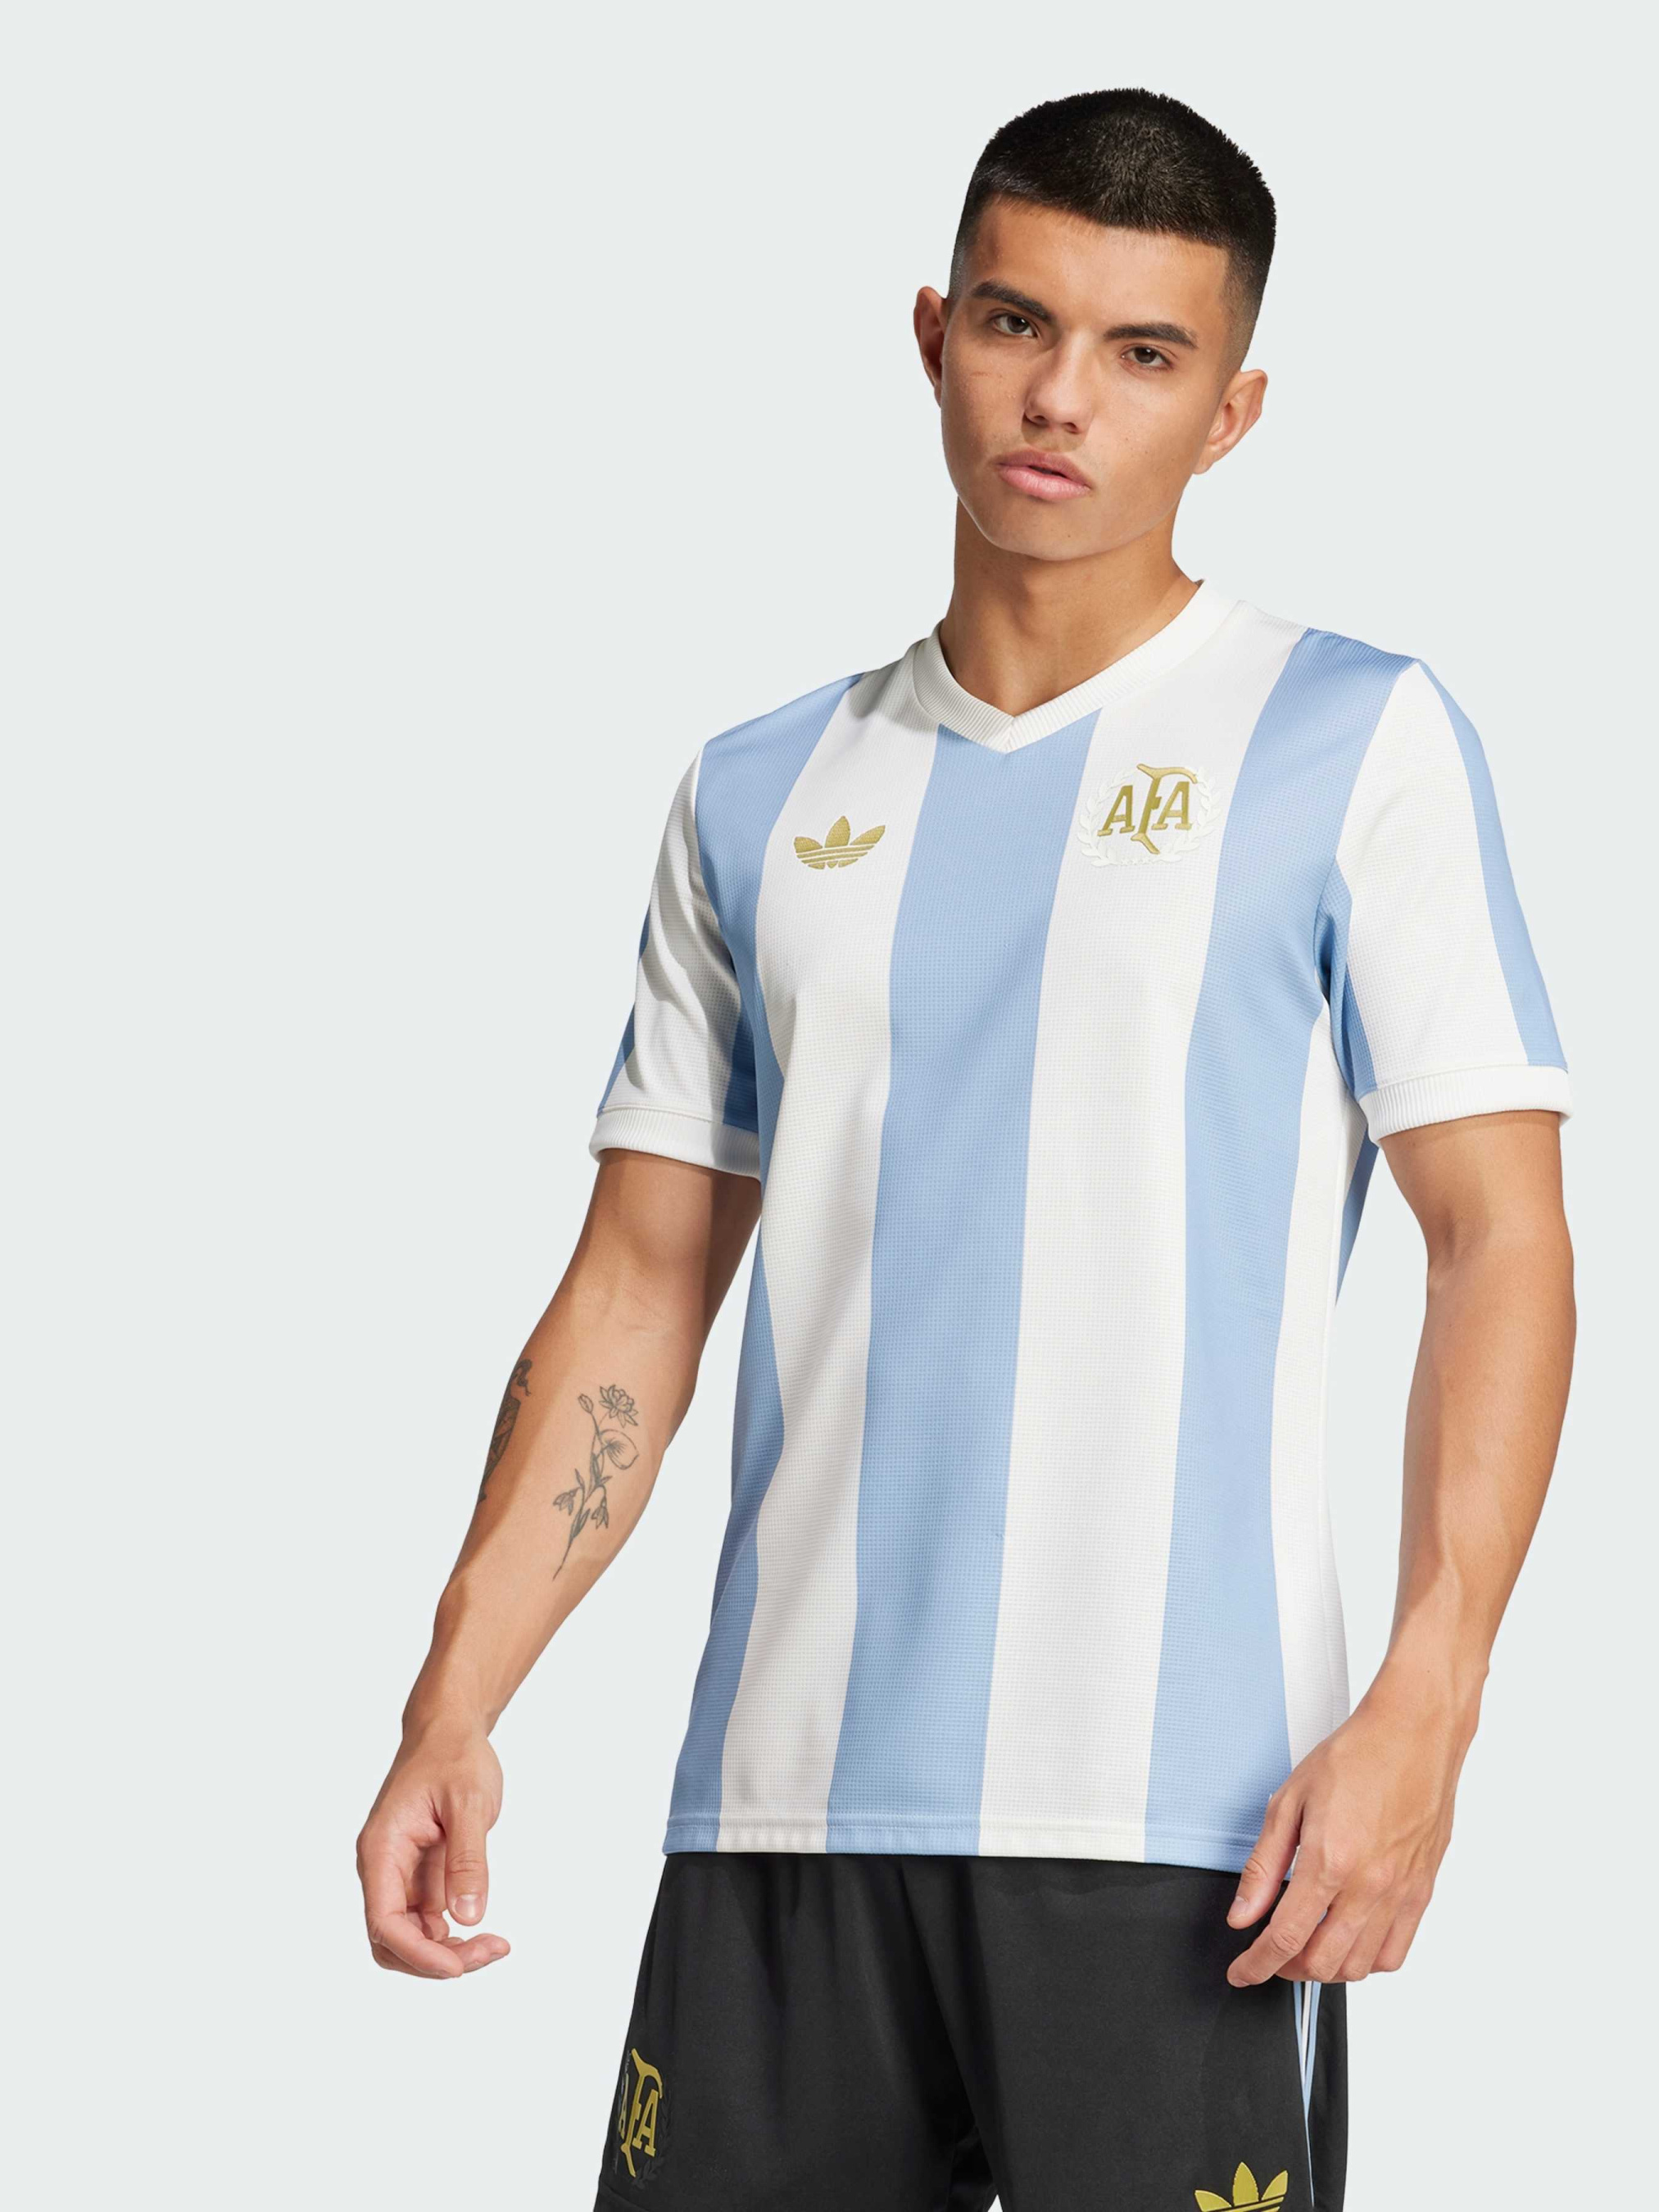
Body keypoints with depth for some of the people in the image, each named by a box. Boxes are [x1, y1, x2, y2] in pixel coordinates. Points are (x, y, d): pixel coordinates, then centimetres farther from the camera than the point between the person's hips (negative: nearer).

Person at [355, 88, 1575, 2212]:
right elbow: (639, 1285, 16)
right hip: (783, 1799, 4)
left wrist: (1421, 1707, -15)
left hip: (1173, 1812, -4)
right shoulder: (760, 796, 15)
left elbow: (1501, 1240, -3)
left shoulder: (1355, 743, 2)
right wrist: (456, 1702, 5)